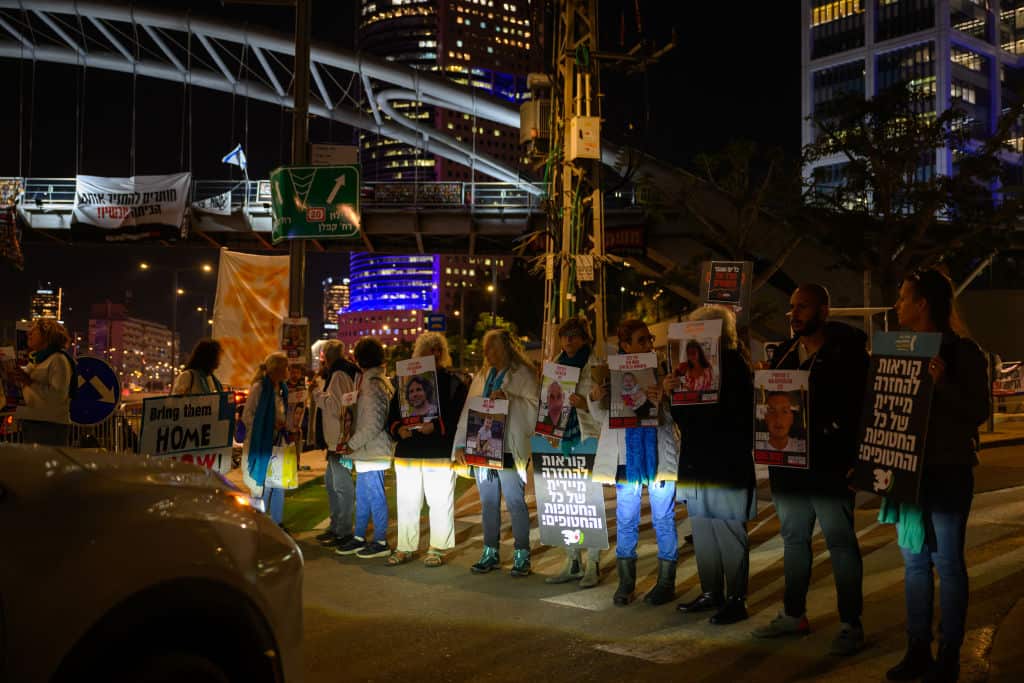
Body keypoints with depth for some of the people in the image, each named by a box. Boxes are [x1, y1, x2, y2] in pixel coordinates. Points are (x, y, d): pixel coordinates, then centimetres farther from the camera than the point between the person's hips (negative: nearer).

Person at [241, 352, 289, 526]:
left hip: (277, 444, 7)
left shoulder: (282, 389, 12)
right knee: (262, 487, -1)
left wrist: (283, 425, 4)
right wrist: (271, 425, -18)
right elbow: (247, 416, -12)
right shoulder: (259, 388, -11)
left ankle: (277, 523, 21)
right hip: (260, 444, -7)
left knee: (279, 484, 9)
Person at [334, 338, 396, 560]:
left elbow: (374, 425, -22)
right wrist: (352, 443, 14)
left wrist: (352, 444, -15)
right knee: (362, 496, 16)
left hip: (372, 452, -10)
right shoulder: (374, 381, 14)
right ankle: (359, 538, 25)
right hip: (367, 452, 10)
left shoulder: (373, 385, -17)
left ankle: (381, 542, 6)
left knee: (375, 496, -2)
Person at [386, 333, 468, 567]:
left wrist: (436, 426, -20)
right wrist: (398, 428, -8)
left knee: (440, 502, 1)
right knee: (406, 502, 10)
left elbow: (460, 418, -8)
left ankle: (438, 548, 13)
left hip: (440, 453, -4)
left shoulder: (453, 382, 0)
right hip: (407, 453, 4)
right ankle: (405, 547, 20)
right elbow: (392, 415, 12)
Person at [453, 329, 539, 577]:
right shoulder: (482, 376, 15)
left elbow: (534, 408, -11)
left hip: (509, 449, -6)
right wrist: (461, 444, 5)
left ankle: (522, 555, 8)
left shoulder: (523, 374, -2)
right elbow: (468, 410, 12)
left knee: (515, 502, -2)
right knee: (488, 502, 11)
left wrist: (508, 398, -22)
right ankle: (490, 552, 21)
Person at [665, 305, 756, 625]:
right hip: (697, 464, 7)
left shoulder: (735, 365, -7)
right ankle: (711, 592, 23)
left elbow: (738, 415, -18)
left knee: (729, 533, -2)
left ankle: (736, 599, 7)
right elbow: (680, 415, 12)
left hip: (727, 466, -7)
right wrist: (671, 391, -8)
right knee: (702, 532, 12)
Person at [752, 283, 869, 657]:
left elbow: (860, 402, -10)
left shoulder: (846, 350, -5)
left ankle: (851, 625, 8)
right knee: (793, 538, 13)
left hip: (828, 465, -6)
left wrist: (854, 457, -17)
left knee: (840, 542, 0)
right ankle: (793, 614, 24)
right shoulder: (784, 353, 13)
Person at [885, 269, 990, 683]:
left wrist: (942, 383, -27)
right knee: (914, 560, 9)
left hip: (947, 470, -6)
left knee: (946, 562, -1)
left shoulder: (962, 351, -8)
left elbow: (978, 413, -12)